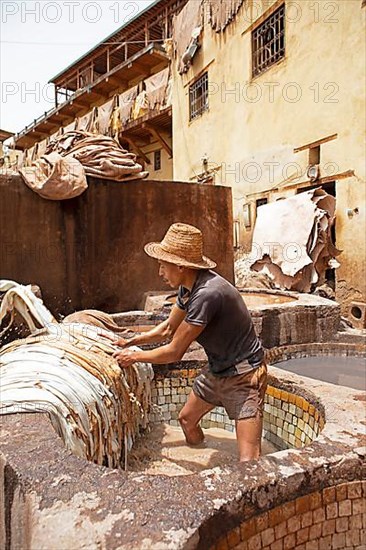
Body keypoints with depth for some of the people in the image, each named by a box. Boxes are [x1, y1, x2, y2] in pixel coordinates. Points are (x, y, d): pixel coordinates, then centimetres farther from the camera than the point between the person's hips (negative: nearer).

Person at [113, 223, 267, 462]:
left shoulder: (207, 294, -33)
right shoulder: (188, 287, -4)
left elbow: (175, 352, -24)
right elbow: (168, 329, 12)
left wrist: (135, 356, -8)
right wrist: (130, 342, 11)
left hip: (243, 376, -9)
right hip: (216, 371, 9)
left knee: (249, 462, -14)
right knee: (187, 419, 24)